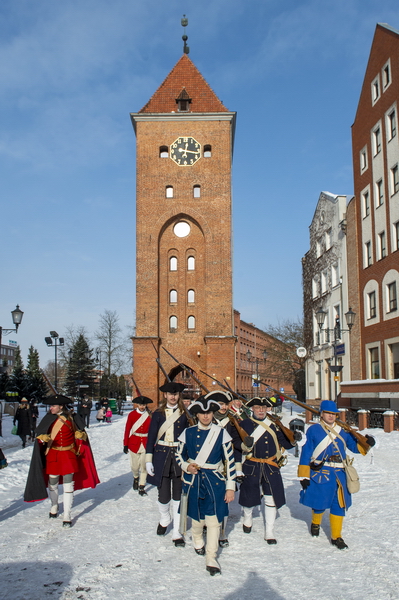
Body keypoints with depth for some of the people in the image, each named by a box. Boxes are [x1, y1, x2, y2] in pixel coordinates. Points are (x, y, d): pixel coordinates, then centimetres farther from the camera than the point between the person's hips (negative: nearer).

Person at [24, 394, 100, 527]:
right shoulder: (48, 418, -3)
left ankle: (67, 516, 3)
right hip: (53, 455, 2)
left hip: (68, 455, -2)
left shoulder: (71, 418, -5)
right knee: (53, 483, 13)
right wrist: (43, 438, -22)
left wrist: (80, 435, -16)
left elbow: (79, 433, 6)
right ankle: (54, 506, 39)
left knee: (68, 484, -3)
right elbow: (39, 435, -1)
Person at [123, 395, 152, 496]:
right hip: (134, 443, 0)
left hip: (146, 443, 0)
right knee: (135, 466, 7)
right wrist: (125, 444, -1)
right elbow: (127, 430, 0)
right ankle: (136, 477, 40)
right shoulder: (132, 414, -3)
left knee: (144, 466, 0)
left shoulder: (149, 415, 0)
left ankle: (141, 487, 12)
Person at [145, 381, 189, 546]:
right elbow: (151, 437, 2)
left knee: (177, 495, 2)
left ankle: (176, 532, 13)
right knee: (164, 495, 1)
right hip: (162, 456, 0)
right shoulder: (158, 413, 3)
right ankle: (165, 518, 33)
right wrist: (148, 459, -4)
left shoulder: (184, 413, 4)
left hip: (179, 456, 0)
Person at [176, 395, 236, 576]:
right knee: (197, 517, 15)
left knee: (214, 519, -6)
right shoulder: (188, 433, -1)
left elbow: (230, 461, -3)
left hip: (215, 482, -1)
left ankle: (211, 558, 6)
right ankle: (198, 542, 44)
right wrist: (186, 466, -10)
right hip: (193, 481, 2)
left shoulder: (221, 433, -5)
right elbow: (179, 455, 11)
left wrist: (230, 487, -5)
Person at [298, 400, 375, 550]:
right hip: (320, 473, -3)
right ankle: (315, 524, 39)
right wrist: (304, 475, -6)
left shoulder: (343, 431, 10)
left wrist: (366, 443, -9)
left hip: (339, 474, 3)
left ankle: (336, 537, 17)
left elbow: (356, 447, 13)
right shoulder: (314, 430, -2)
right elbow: (306, 453, -3)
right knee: (319, 503, 8)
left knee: (339, 505, 4)